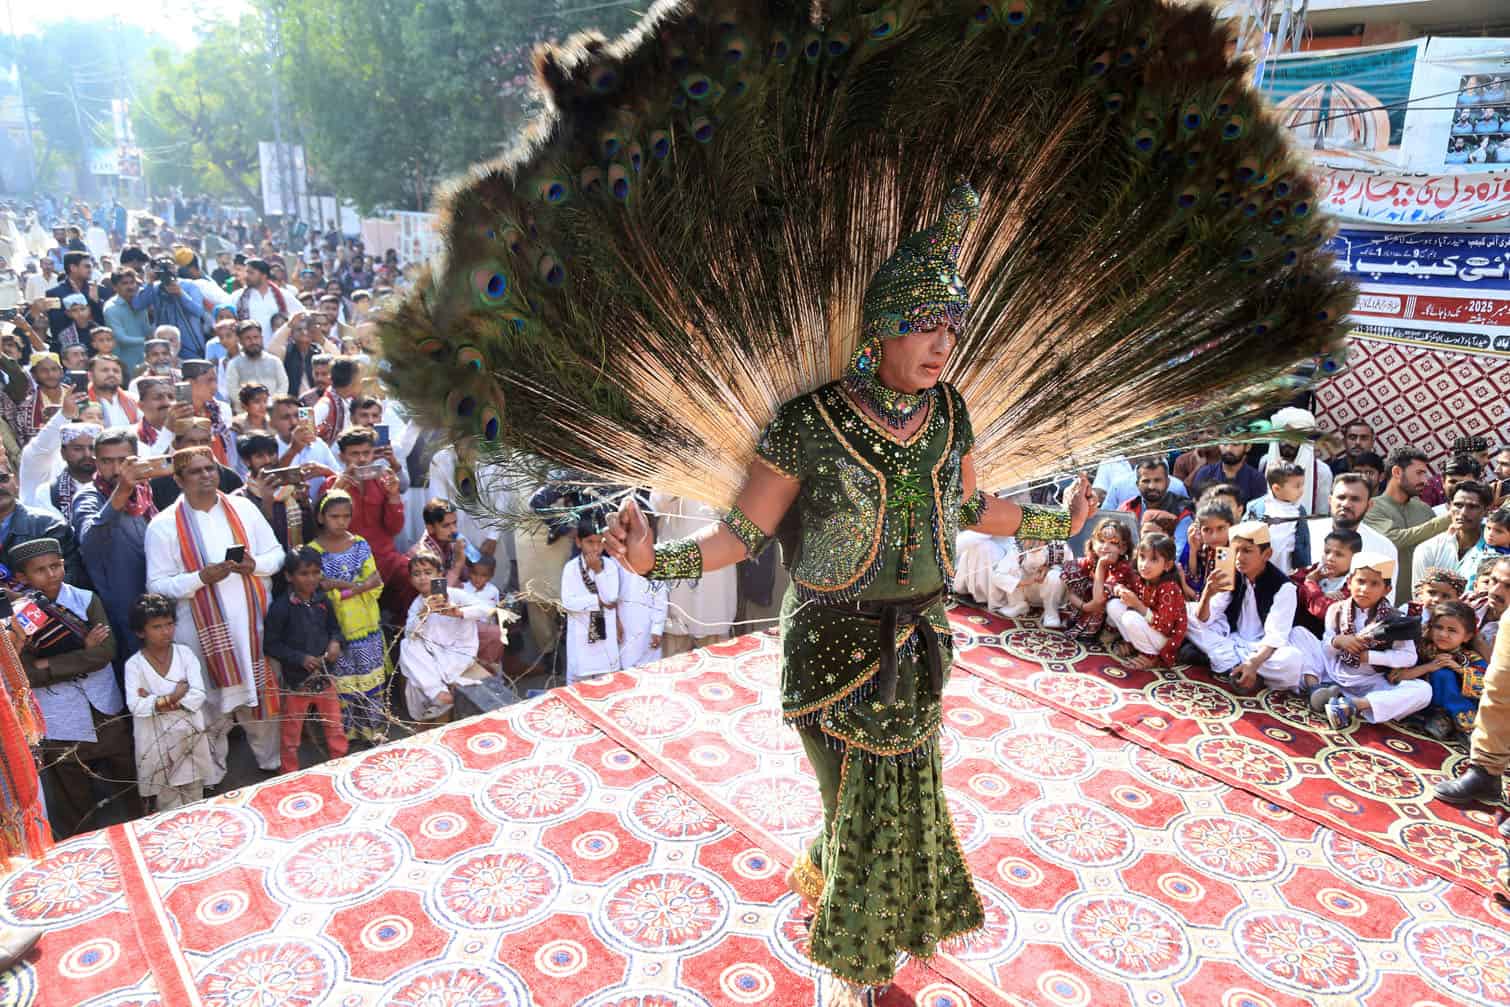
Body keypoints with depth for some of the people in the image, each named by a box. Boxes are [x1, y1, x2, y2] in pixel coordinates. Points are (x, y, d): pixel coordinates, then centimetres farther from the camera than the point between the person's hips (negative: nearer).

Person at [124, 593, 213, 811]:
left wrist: (156, 701, -17)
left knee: (194, 793, 18)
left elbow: (198, 696, -14)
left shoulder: (185, 653, -5)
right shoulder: (134, 664, -9)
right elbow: (136, 707, -20)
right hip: (157, 739, -2)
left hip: (190, 734, 2)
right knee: (167, 797, 12)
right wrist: (173, 697, -21)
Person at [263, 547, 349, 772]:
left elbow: (334, 628, 13)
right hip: (296, 680, -4)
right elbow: (272, 644, -13)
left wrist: (336, 642, -8)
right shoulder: (281, 607, -15)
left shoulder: (323, 602, -2)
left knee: (335, 728, 14)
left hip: (325, 676, 4)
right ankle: (291, 776, 29)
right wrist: (300, 658, -22)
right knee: (291, 733, 13)